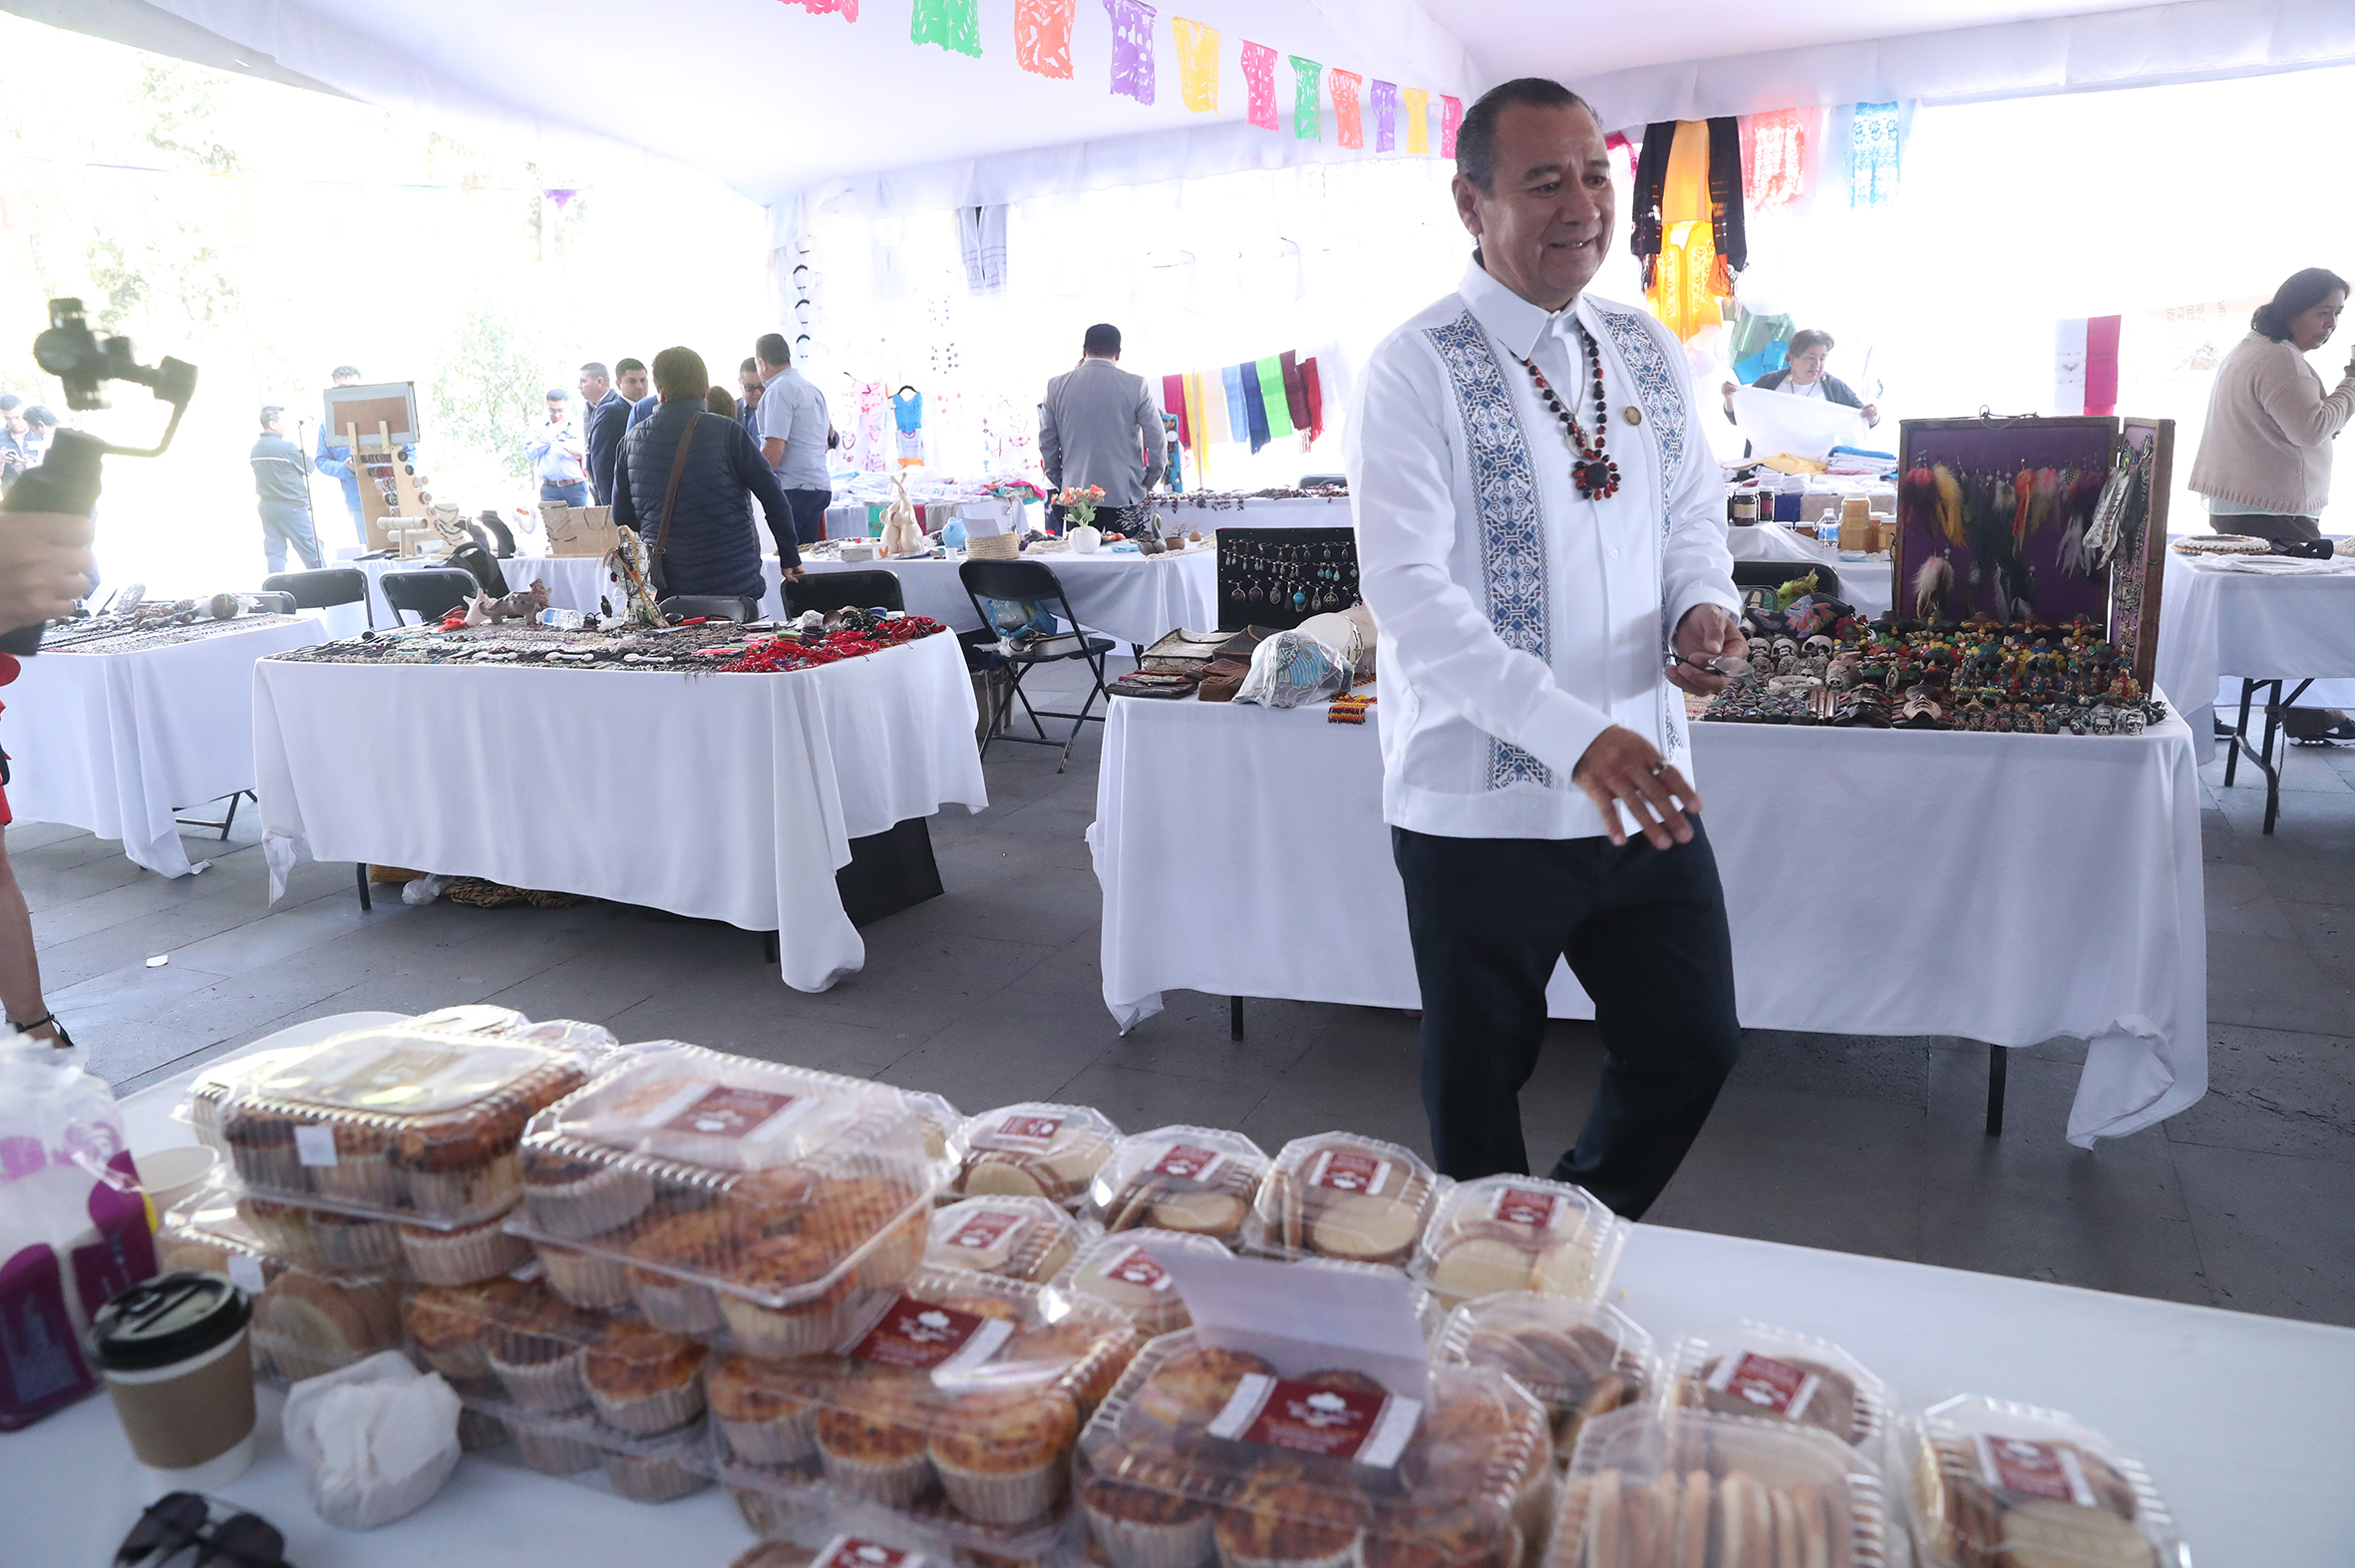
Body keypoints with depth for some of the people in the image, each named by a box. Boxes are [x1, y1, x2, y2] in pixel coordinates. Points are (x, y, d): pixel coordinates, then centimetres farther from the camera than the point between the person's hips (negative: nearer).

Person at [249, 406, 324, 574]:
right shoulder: (285, 447, -14)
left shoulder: (255, 449, 9)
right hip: (291, 507, -7)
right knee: (311, 551, 1)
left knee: (274, 552, 5)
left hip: (267, 507, 7)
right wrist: (302, 452, 11)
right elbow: (308, 467, -2)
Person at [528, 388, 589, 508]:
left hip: (576, 489, 0)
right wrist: (551, 434, 1)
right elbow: (529, 453, -1)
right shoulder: (540, 430, 14)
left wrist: (580, 455, -13)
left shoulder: (579, 430, 11)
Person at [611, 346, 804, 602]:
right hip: (733, 582, -3)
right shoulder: (727, 432, -7)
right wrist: (789, 558, 3)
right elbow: (774, 497, -7)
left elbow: (621, 516, 11)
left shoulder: (631, 441, 4)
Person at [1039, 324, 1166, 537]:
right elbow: (1156, 438, -2)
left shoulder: (1057, 386, 5)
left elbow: (1046, 441, 10)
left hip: (1076, 496, 2)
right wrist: (1149, 483, 10)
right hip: (1125, 495, -2)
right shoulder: (1135, 385, -3)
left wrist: (1060, 482, 20)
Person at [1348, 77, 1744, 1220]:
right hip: (1481, 804, -5)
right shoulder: (1417, 369, -12)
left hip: (1644, 786, 6)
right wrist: (1575, 737, -30)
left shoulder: (1649, 354, 9)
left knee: (1694, 1046, 16)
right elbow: (1407, 587, -21)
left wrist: (1701, 605, -5)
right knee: (1478, 1089, 12)